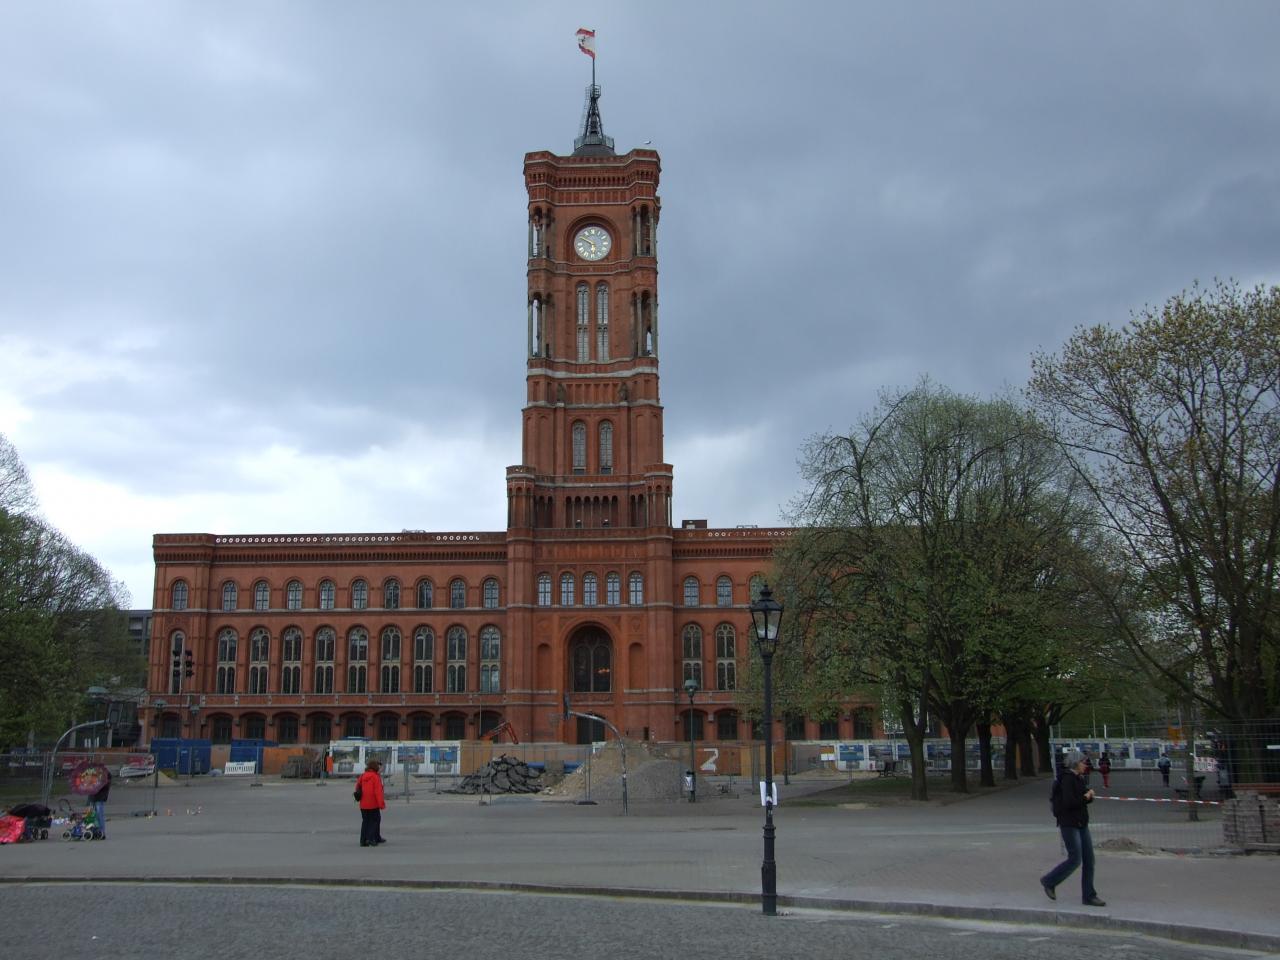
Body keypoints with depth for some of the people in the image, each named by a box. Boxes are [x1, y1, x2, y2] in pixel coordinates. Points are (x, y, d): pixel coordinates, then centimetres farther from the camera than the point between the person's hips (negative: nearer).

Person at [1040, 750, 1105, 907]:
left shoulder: (1078, 778, 12)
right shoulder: (1067, 779, -16)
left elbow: (1086, 797, 14)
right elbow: (1069, 802, -24)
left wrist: (1089, 795, -8)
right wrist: (1085, 798, -10)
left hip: (1081, 823, 9)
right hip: (1068, 824, -9)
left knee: (1089, 859, 5)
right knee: (1075, 860, -7)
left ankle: (1088, 896, 9)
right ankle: (1048, 882, 11)